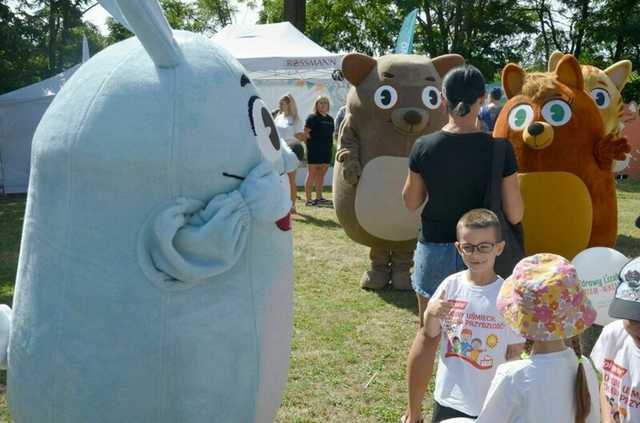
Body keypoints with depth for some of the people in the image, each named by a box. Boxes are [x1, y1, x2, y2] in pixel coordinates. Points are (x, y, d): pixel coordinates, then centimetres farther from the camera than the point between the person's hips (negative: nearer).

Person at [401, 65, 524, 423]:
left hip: (435, 249, 1)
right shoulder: (499, 149, -12)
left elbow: (411, 202, 3)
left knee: (428, 333, 15)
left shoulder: (424, 146, -9)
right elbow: (515, 214, -8)